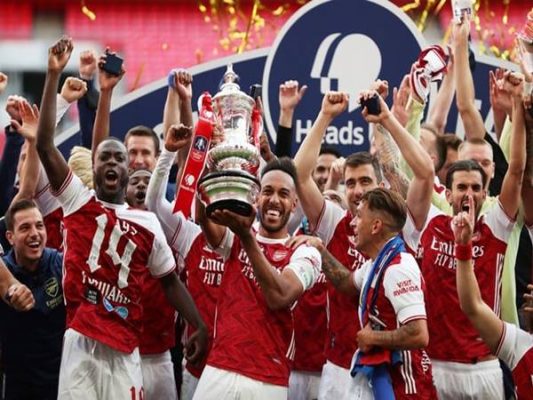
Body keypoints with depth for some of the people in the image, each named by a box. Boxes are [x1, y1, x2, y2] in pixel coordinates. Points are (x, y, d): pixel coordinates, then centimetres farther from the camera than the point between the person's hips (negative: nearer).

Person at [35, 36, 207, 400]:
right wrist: (54, 75, -9)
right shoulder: (78, 201, 5)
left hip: (124, 348, 2)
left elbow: (171, 281, 18)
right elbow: (45, 144, -4)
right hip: (81, 341, -2)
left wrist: (199, 325, 8)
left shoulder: (148, 223, 11)